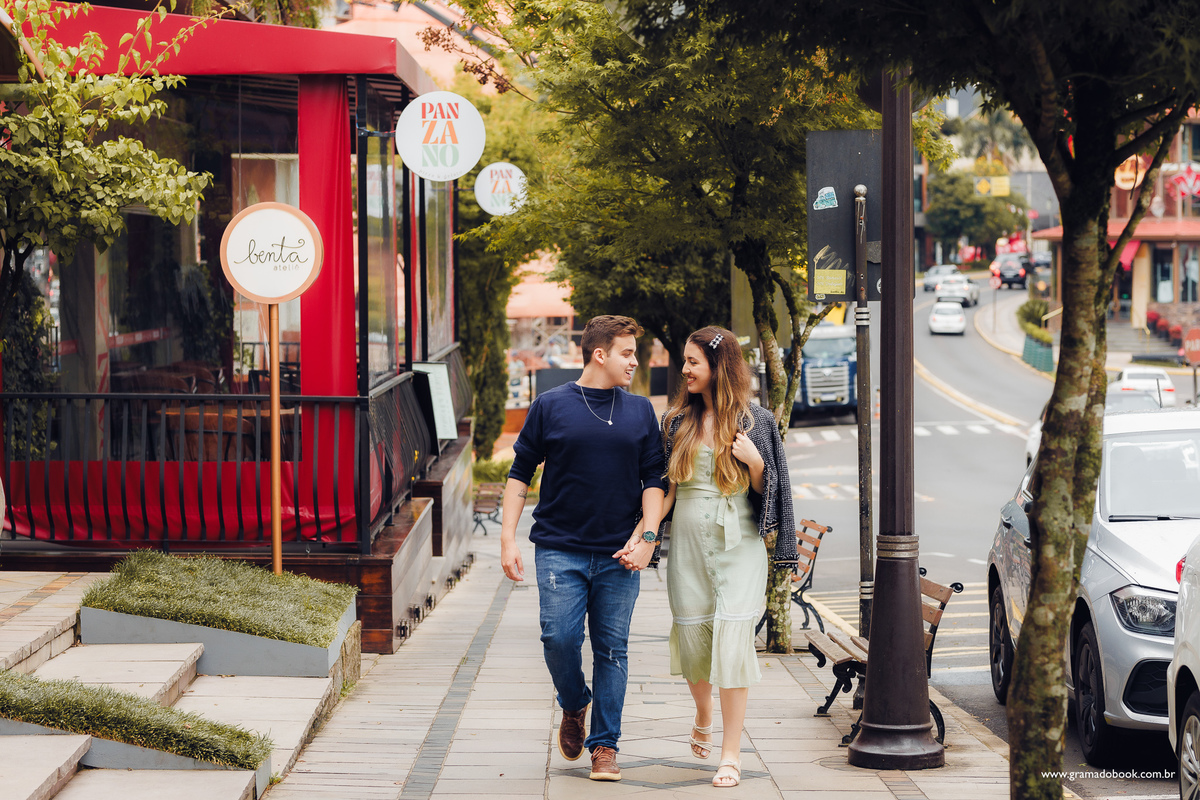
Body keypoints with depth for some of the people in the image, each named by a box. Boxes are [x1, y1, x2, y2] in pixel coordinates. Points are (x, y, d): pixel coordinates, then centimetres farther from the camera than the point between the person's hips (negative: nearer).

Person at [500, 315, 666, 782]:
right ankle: (574, 707, 21)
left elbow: (653, 480, 10)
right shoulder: (551, 407, 3)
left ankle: (604, 746, 10)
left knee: (612, 649, 1)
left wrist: (647, 538, -4)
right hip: (560, 549, -2)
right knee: (559, 638, -9)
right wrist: (508, 538, -1)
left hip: (619, 556, 2)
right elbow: (520, 473, 6)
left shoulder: (641, 412, 10)